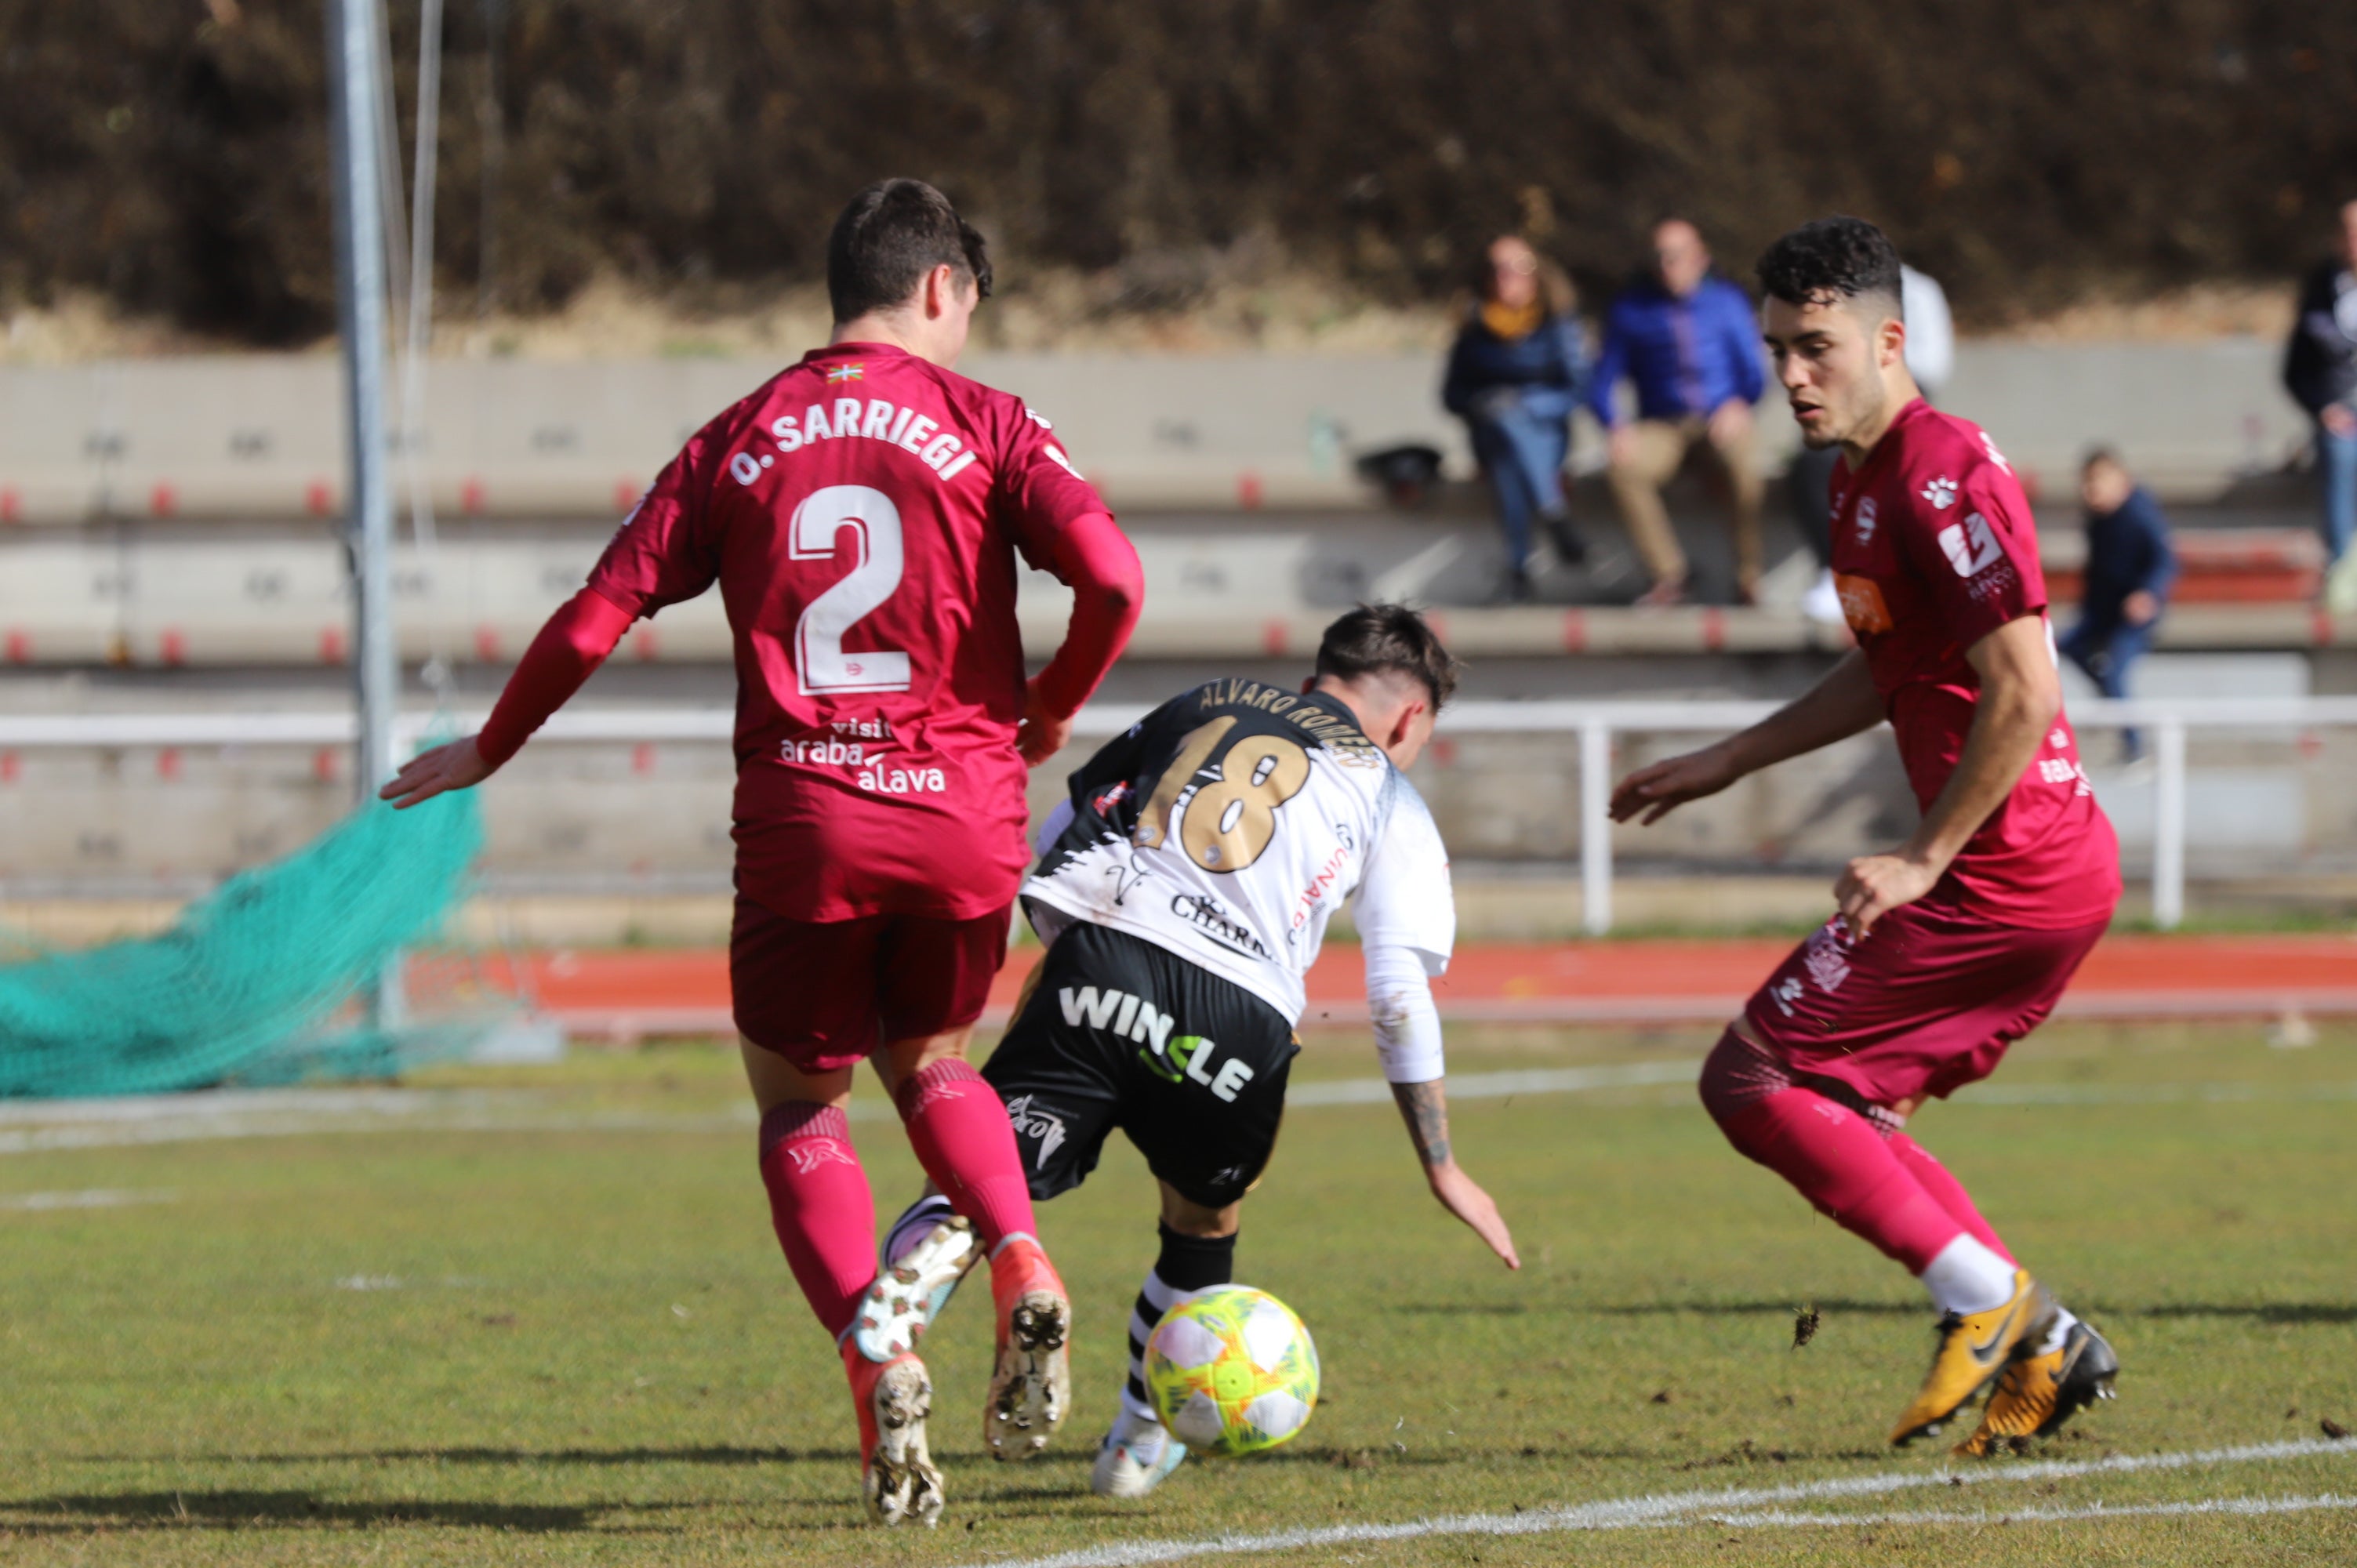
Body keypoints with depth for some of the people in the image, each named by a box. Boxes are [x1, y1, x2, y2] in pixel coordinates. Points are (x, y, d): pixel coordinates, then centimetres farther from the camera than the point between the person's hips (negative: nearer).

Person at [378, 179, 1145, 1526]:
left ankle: (877, 1358, -10)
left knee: (801, 1106, 15)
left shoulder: (741, 439, 8)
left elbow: (599, 616, 6)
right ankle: (1024, 1271, -2)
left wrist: (490, 753, 21)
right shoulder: (982, 424, 2)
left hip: (801, 823, 0)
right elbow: (1112, 578, -12)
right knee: (930, 1066, 26)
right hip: (963, 816, 0)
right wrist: (1050, 712, 7)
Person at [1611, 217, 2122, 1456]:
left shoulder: (1941, 480, -17)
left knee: (1752, 1079, -5)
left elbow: (2022, 693, -22)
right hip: (2061, 873, 10)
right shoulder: (1866, 479, 15)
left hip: (2006, 876, -10)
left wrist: (1921, 863, -17)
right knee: (1832, 1107, 16)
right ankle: (2038, 1349, 12)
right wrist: (1722, 765, 30)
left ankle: (1987, 1302, -6)